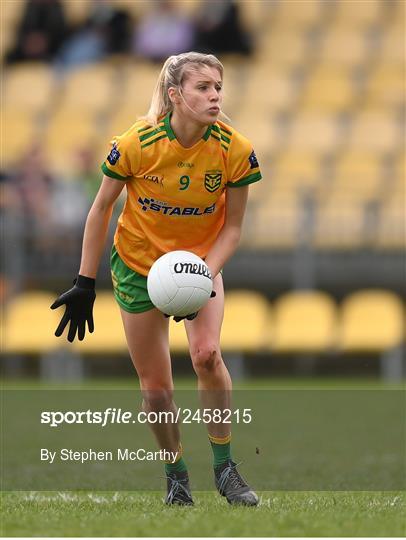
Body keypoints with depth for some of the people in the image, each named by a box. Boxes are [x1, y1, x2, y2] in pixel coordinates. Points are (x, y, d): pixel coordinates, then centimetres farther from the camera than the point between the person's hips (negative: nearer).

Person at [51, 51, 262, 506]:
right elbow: (101, 208, -8)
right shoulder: (137, 143, -23)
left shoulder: (235, 151, -20)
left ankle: (224, 468, -8)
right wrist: (85, 282, -6)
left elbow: (232, 227, -8)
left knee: (206, 354, -24)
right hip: (138, 263, 0)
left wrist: (205, 274, -25)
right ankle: (176, 477, 24)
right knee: (155, 385, 1)